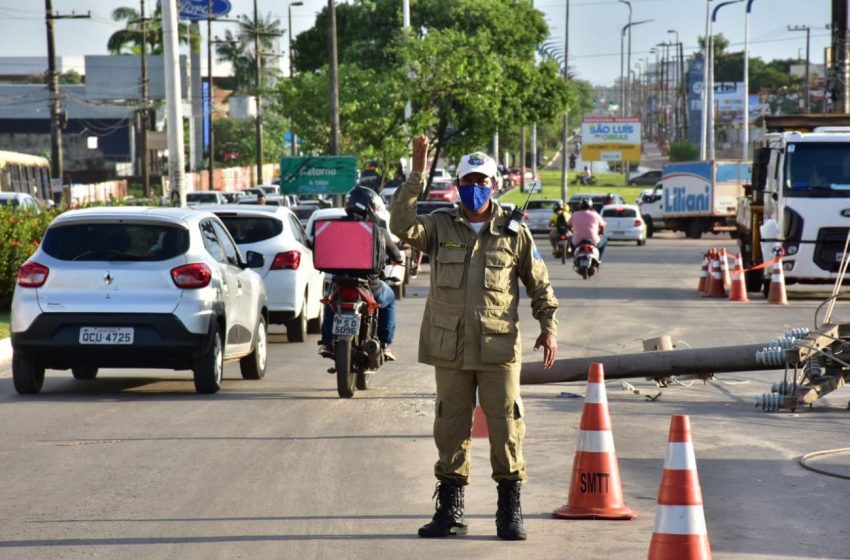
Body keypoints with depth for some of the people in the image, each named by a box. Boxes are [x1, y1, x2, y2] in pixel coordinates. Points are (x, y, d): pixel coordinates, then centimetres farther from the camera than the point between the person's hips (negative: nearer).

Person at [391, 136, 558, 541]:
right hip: (450, 348, 1)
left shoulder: (514, 233, 5)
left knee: (506, 428, 0)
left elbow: (539, 284, 12)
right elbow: (402, 226, -15)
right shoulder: (440, 226, 4)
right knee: (451, 429, 6)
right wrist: (417, 175, -19)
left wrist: (548, 328, 5)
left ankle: (510, 511, 9)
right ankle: (450, 511, 14)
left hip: (499, 348, -1)